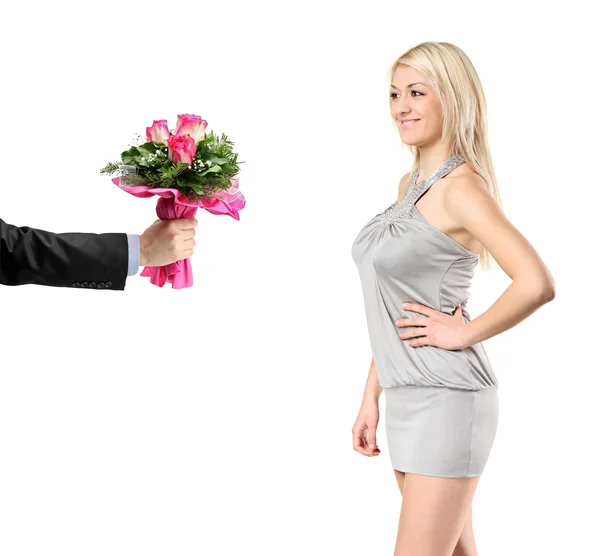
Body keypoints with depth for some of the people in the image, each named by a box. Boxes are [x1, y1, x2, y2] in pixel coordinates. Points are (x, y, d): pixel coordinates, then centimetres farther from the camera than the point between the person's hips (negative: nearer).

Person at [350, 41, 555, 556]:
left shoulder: (461, 186, -14)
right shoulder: (411, 185, 13)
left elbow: (537, 284, -26)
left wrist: (465, 332, -14)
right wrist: (371, 397, 15)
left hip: (446, 398, -9)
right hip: (408, 397, 9)